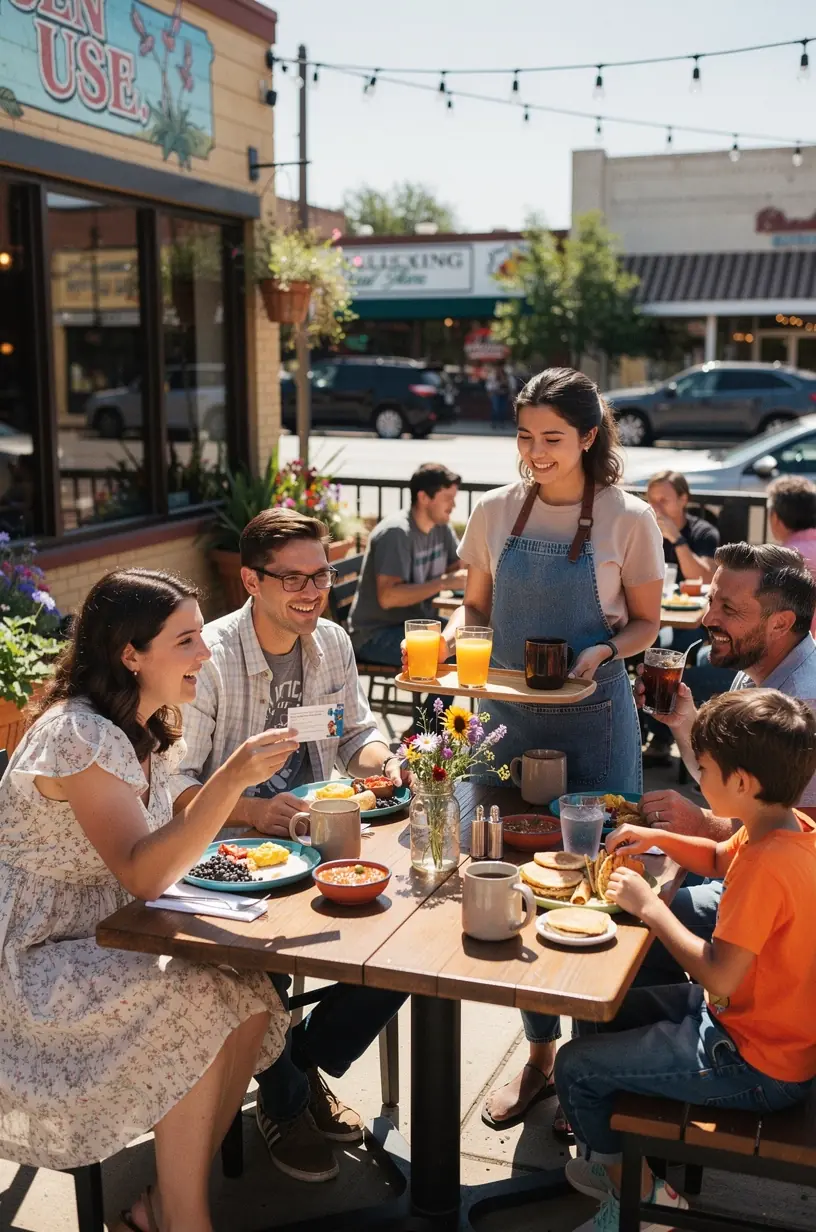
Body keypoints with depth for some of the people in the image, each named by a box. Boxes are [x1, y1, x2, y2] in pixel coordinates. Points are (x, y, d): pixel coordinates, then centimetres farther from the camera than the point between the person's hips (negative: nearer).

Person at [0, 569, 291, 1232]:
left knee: (250, 1001, -12)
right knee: (199, 1006, -26)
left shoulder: (146, 727, 4)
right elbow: (142, 875, -30)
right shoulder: (78, 734, -24)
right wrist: (232, 778, -39)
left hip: (100, 940, 8)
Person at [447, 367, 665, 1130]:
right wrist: (453, 632, -10)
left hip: (594, 718, -3)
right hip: (510, 714, 3)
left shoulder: (628, 519, -7)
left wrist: (603, 651, -19)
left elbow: (645, 622, 0)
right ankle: (539, 1057, 27)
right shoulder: (495, 512, 2)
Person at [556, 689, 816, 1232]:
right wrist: (657, 838, 2)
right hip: (765, 1025, 10)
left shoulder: (767, 866, -33)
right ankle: (617, 1160, 33)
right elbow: (720, 859, 18)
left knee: (577, 1067, -5)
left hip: (754, 1065, -10)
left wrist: (649, 905, -22)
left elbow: (718, 974, -33)